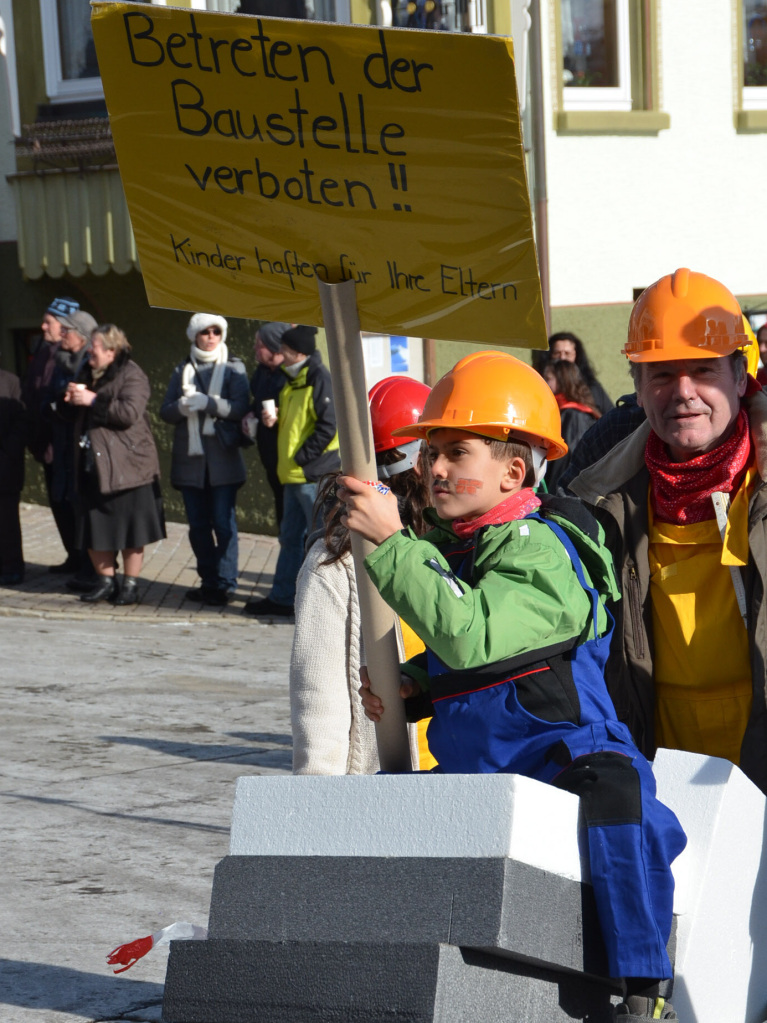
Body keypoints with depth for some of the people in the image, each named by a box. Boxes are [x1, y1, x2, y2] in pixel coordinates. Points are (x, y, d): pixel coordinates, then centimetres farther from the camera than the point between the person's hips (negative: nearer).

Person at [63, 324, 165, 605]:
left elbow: (129, 413, -24)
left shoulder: (132, 376, -10)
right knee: (94, 529, 8)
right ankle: (105, 581, 19)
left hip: (126, 464, -8)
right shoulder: (88, 374, 15)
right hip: (92, 465, 8)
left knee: (130, 530, 0)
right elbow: (74, 414, 25)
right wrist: (72, 400, 2)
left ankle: (131, 584, 9)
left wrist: (92, 400, -20)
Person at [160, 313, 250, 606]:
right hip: (190, 458, 4)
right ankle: (209, 581, 15)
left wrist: (207, 402, -17)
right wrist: (182, 406, -11)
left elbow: (240, 407, -7)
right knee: (198, 525, 7)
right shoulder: (183, 370, 16)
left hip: (223, 459, -4)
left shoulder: (233, 368, 5)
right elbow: (165, 411, 10)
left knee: (224, 523, -9)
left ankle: (224, 583, -7)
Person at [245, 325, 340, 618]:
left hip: (313, 475, -10)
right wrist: (275, 419, 5)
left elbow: (328, 426, -19)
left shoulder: (319, 379, -13)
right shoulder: (292, 380, 16)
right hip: (294, 475, 10)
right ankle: (282, 598, 23)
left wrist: (301, 457, -16)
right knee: (290, 538, 15)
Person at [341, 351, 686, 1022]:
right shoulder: (446, 550, 13)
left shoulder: (540, 547, -14)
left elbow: (471, 637, -32)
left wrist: (391, 542, -27)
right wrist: (404, 688, 4)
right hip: (468, 769, 9)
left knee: (611, 791, -40)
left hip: (562, 752, -9)